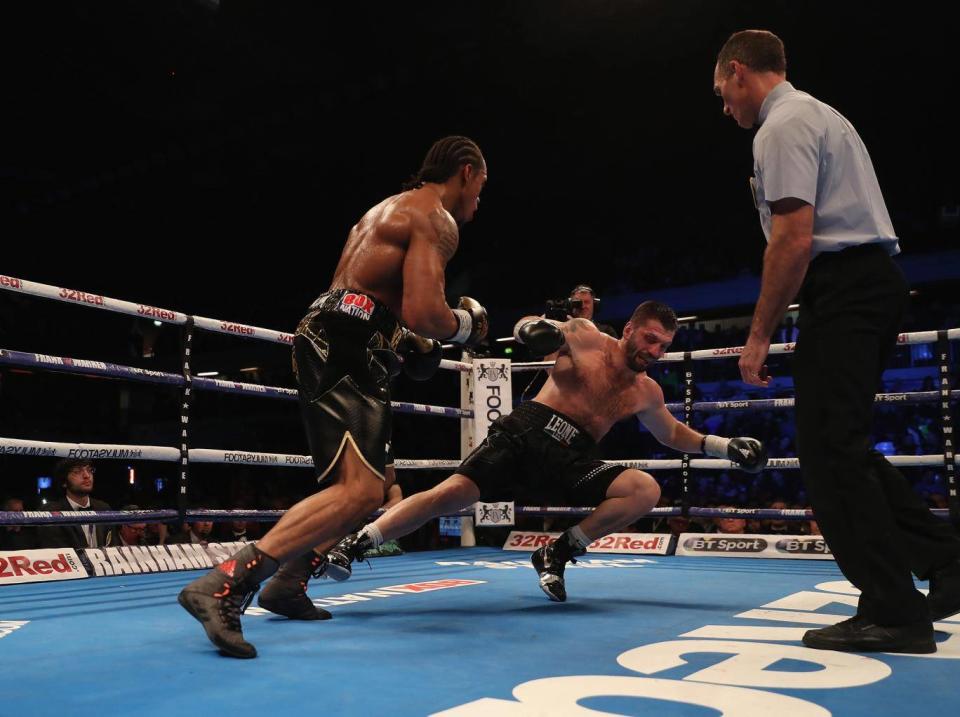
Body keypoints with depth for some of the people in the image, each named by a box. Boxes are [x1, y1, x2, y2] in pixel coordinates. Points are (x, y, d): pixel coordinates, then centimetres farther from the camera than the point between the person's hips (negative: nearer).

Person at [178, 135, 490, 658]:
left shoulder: (393, 207, 26)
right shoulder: (437, 219, -5)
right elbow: (422, 311, -20)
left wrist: (407, 342, 24)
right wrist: (464, 324, 1)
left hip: (334, 345, 11)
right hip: (346, 350, -11)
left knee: (370, 484, 22)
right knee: (359, 490, -23)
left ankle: (289, 581, 21)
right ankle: (223, 585, -30)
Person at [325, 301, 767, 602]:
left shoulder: (646, 393, 16)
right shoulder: (585, 337, 4)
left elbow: (673, 435, 32)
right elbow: (529, 330, 2)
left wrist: (725, 446, 21)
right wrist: (535, 327, -23)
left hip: (572, 458, 4)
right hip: (527, 429, -4)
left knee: (647, 490, -19)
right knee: (454, 491, -24)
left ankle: (558, 553, -8)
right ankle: (352, 545, -18)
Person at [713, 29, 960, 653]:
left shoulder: (782, 127, -8)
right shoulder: (819, 115, 23)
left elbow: (794, 240, -19)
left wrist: (759, 336, -15)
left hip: (842, 290, -10)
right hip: (875, 280, 10)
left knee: (832, 453, -7)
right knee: (843, 447, 14)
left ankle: (894, 612, -1)